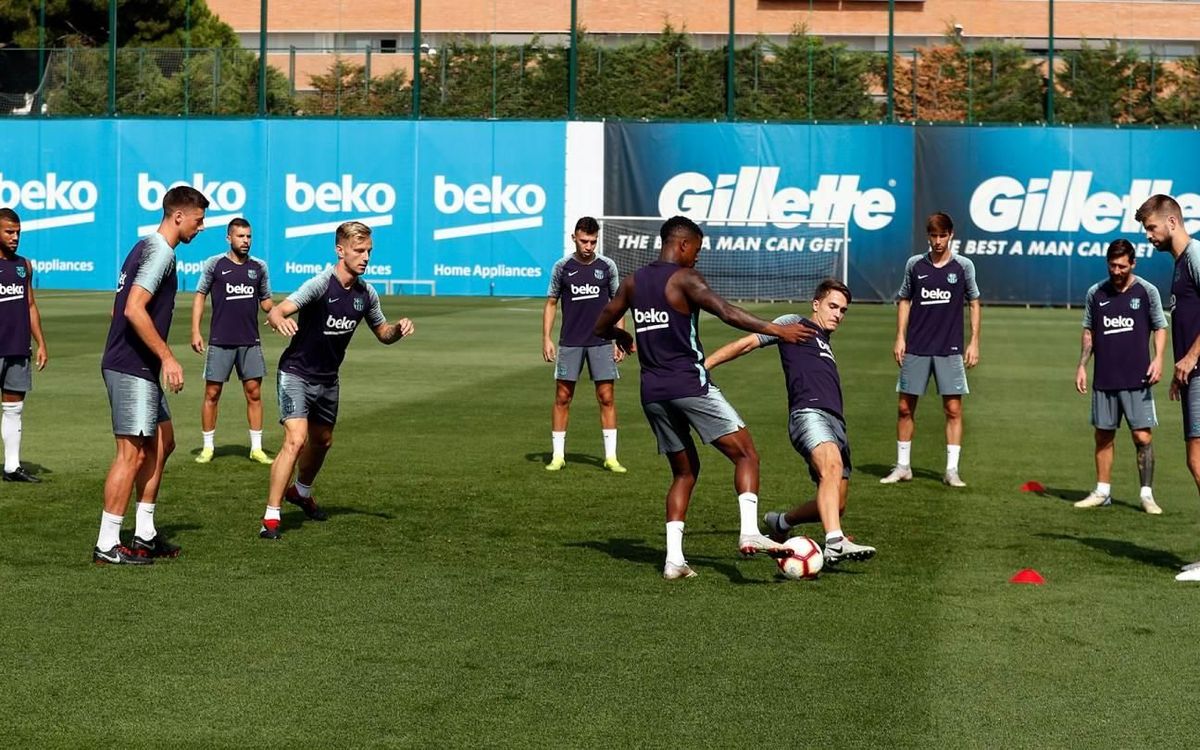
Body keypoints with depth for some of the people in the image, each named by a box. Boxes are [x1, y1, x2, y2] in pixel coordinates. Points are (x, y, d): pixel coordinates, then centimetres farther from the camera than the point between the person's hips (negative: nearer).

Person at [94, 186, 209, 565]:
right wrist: (167, 357, -21)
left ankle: (145, 535, 21)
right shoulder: (160, 253, -14)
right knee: (132, 452, -8)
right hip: (132, 369, -11)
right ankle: (107, 545, -4)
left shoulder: (146, 248, 17)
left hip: (137, 368, 11)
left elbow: (120, 308, 22)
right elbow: (134, 310, -24)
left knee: (162, 441, 16)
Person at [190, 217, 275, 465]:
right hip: (220, 341, -2)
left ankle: (257, 448, 9)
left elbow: (265, 300, 16)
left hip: (250, 342, 2)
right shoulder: (214, 264, -1)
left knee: (254, 393, 2)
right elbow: (200, 295, 2)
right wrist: (196, 331, -6)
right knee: (212, 393, 1)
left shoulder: (259, 267, 7)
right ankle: (207, 447, 12)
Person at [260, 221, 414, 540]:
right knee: (296, 439, -21)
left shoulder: (365, 294, -2)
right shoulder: (321, 284, -22)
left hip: (327, 379, 7)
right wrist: (279, 320, -57)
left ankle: (301, 492, 51)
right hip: (296, 373, -7)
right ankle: (271, 517, -16)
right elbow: (276, 312, -33)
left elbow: (383, 333, 12)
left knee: (322, 441, 22)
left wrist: (398, 329, -11)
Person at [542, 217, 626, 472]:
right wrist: (546, 338, -1)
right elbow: (551, 303, 7)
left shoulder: (607, 266, 3)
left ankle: (611, 456, 4)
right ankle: (557, 455, 9)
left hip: (601, 343, 0)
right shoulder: (562, 267, 2)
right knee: (562, 398, 1)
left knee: (606, 398, -2)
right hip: (569, 343, 0)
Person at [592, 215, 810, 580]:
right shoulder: (684, 279, -7)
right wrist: (777, 330, -21)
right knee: (746, 454, -2)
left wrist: (621, 336, 44)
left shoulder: (633, 282, 13)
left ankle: (674, 558, 6)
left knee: (685, 471, 17)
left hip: (652, 392, 7)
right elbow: (727, 313, -21)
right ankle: (749, 532, -21)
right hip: (690, 384, -7)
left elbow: (601, 327, 22)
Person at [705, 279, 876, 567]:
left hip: (836, 424, 9)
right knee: (832, 467, -36)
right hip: (808, 412, -9)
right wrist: (704, 364, -2)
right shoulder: (795, 324, 12)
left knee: (834, 506, 3)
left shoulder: (825, 345, 34)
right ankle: (835, 542, -52)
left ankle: (780, 522, 29)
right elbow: (747, 343, 6)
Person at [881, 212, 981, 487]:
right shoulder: (915, 265, 5)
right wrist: (900, 338, 4)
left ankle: (952, 469, 2)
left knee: (953, 409, -4)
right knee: (905, 408, 4)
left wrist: (974, 343, -1)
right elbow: (904, 301, 12)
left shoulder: (963, 266, 1)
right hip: (916, 348, 2)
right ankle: (902, 466, 16)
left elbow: (974, 304, 6)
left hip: (950, 350, -2)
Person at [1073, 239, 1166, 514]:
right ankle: (1102, 492, 19)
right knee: (1103, 436, 8)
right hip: (1103, 379, 3)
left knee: (1142, 437, -6)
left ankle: (1147, 495, 2)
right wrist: (1082, 366, 6)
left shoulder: (1147, 291, -2)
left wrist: (1158, 358, -13)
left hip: (1137, 379, -3)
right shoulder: (1095, 293, 5)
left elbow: (1160, 328, 2)